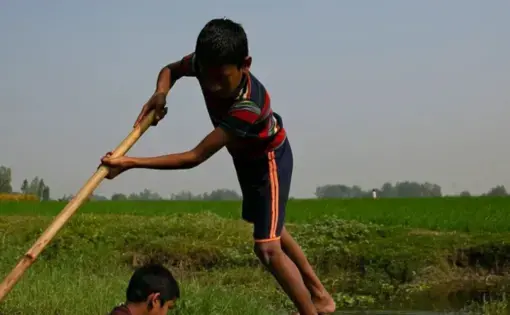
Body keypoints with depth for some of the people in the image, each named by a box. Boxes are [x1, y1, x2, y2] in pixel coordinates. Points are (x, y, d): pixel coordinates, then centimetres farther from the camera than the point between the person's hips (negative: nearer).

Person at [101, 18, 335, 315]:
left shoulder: (248, 107, -46)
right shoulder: (206, 63, -28)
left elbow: (195, 157, -44)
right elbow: (170, 70, -5)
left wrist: (130, 163, -47)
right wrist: (160, 93, -28)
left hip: (268, 159, -8)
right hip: (246, 156, 8)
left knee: (267, 247, -15)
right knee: (273, 231, 21)